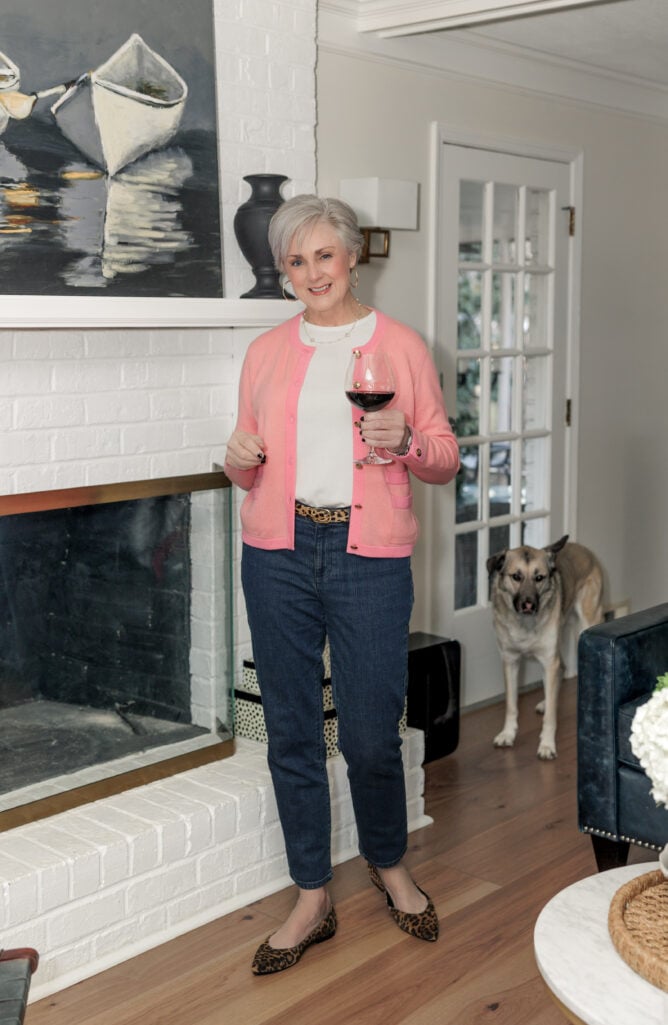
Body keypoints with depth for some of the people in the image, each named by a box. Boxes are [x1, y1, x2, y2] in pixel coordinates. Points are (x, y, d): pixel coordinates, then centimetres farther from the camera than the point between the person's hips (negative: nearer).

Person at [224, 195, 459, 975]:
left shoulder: (401, 345, 4)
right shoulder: (266, 352, 10)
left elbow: (446, 458, 5)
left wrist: (407, 446, -16)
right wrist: (239, 462, -6)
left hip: (369, 556, -2)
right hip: (279, 554, 3)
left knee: (372, 734, 2)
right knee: (291, 731, 6)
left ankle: (389, 864, 31)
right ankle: (312, 901, 21)